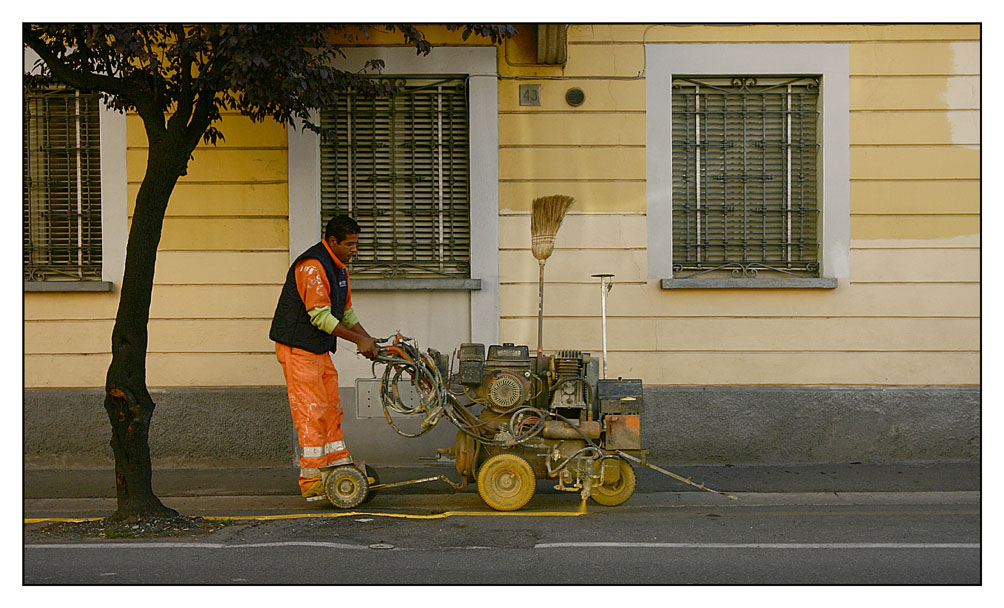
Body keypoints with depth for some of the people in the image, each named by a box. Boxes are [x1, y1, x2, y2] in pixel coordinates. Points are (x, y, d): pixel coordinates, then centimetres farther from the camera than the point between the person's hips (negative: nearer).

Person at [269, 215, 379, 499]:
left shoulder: (339, 268, 13)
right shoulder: (312, 266, -19)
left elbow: (346, 313, 22)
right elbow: (320, 316, -22)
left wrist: (369, 341, 11)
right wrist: (358, 340, -16)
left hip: (320, 351, 10)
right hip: (298, 349, -10)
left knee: (331, 410, 11)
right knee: (311, 412, -10)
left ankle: (339, 469, 17)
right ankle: (311, 480, -8)